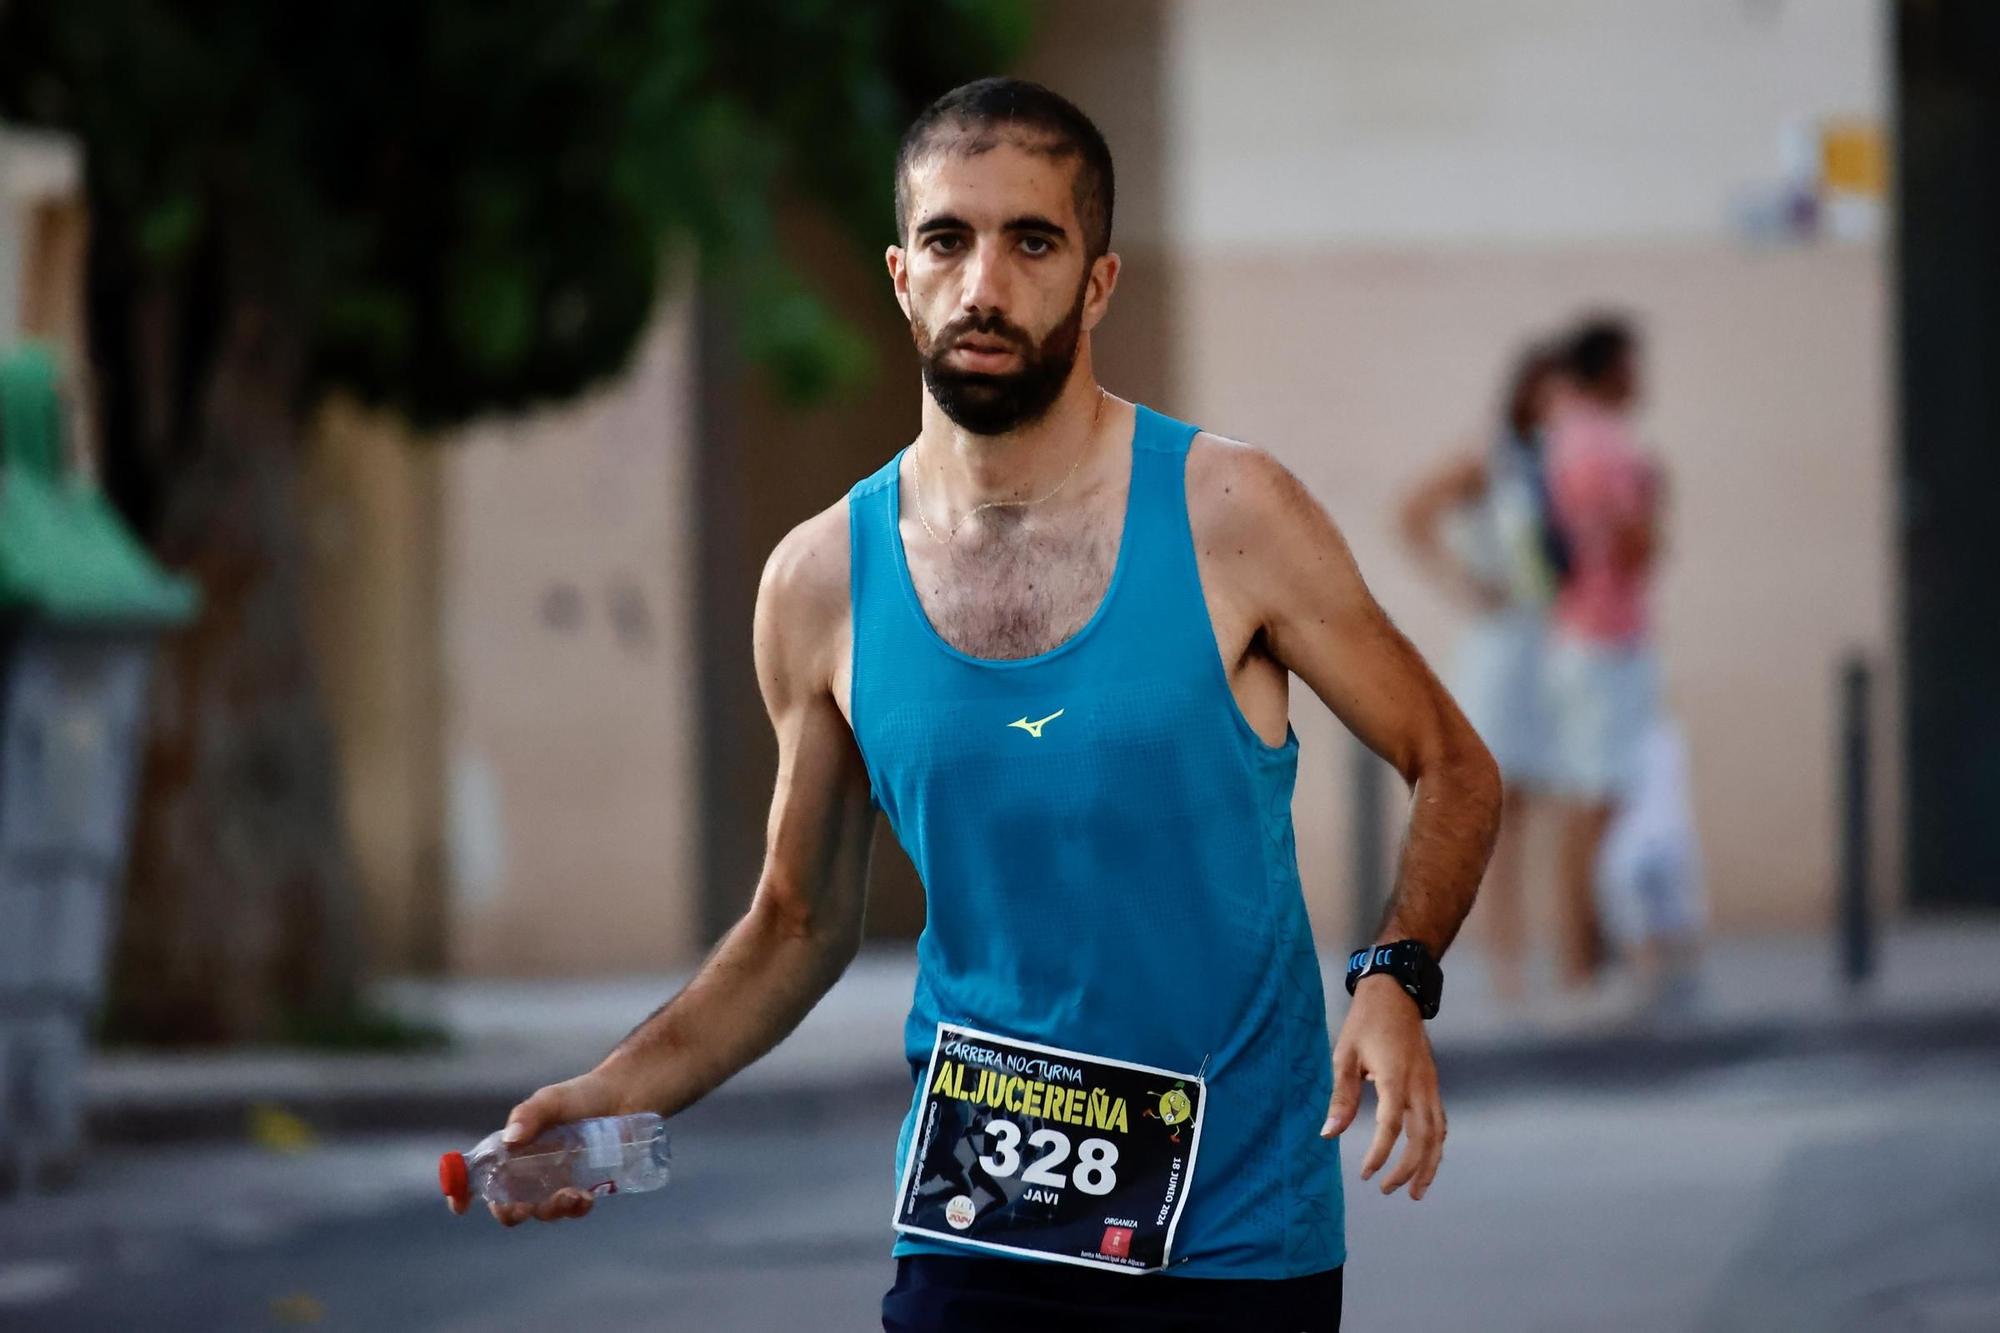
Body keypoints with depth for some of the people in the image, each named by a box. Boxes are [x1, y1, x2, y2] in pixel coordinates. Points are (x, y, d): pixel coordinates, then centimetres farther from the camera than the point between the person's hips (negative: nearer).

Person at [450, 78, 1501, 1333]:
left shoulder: (1227, 515, -7)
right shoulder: (823, 583, 1)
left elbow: (1454, 769, 2)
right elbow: (800, 923, 12)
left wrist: (1395, 982, -16)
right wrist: (620, 1090, -2)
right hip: (975, 1230, 1)